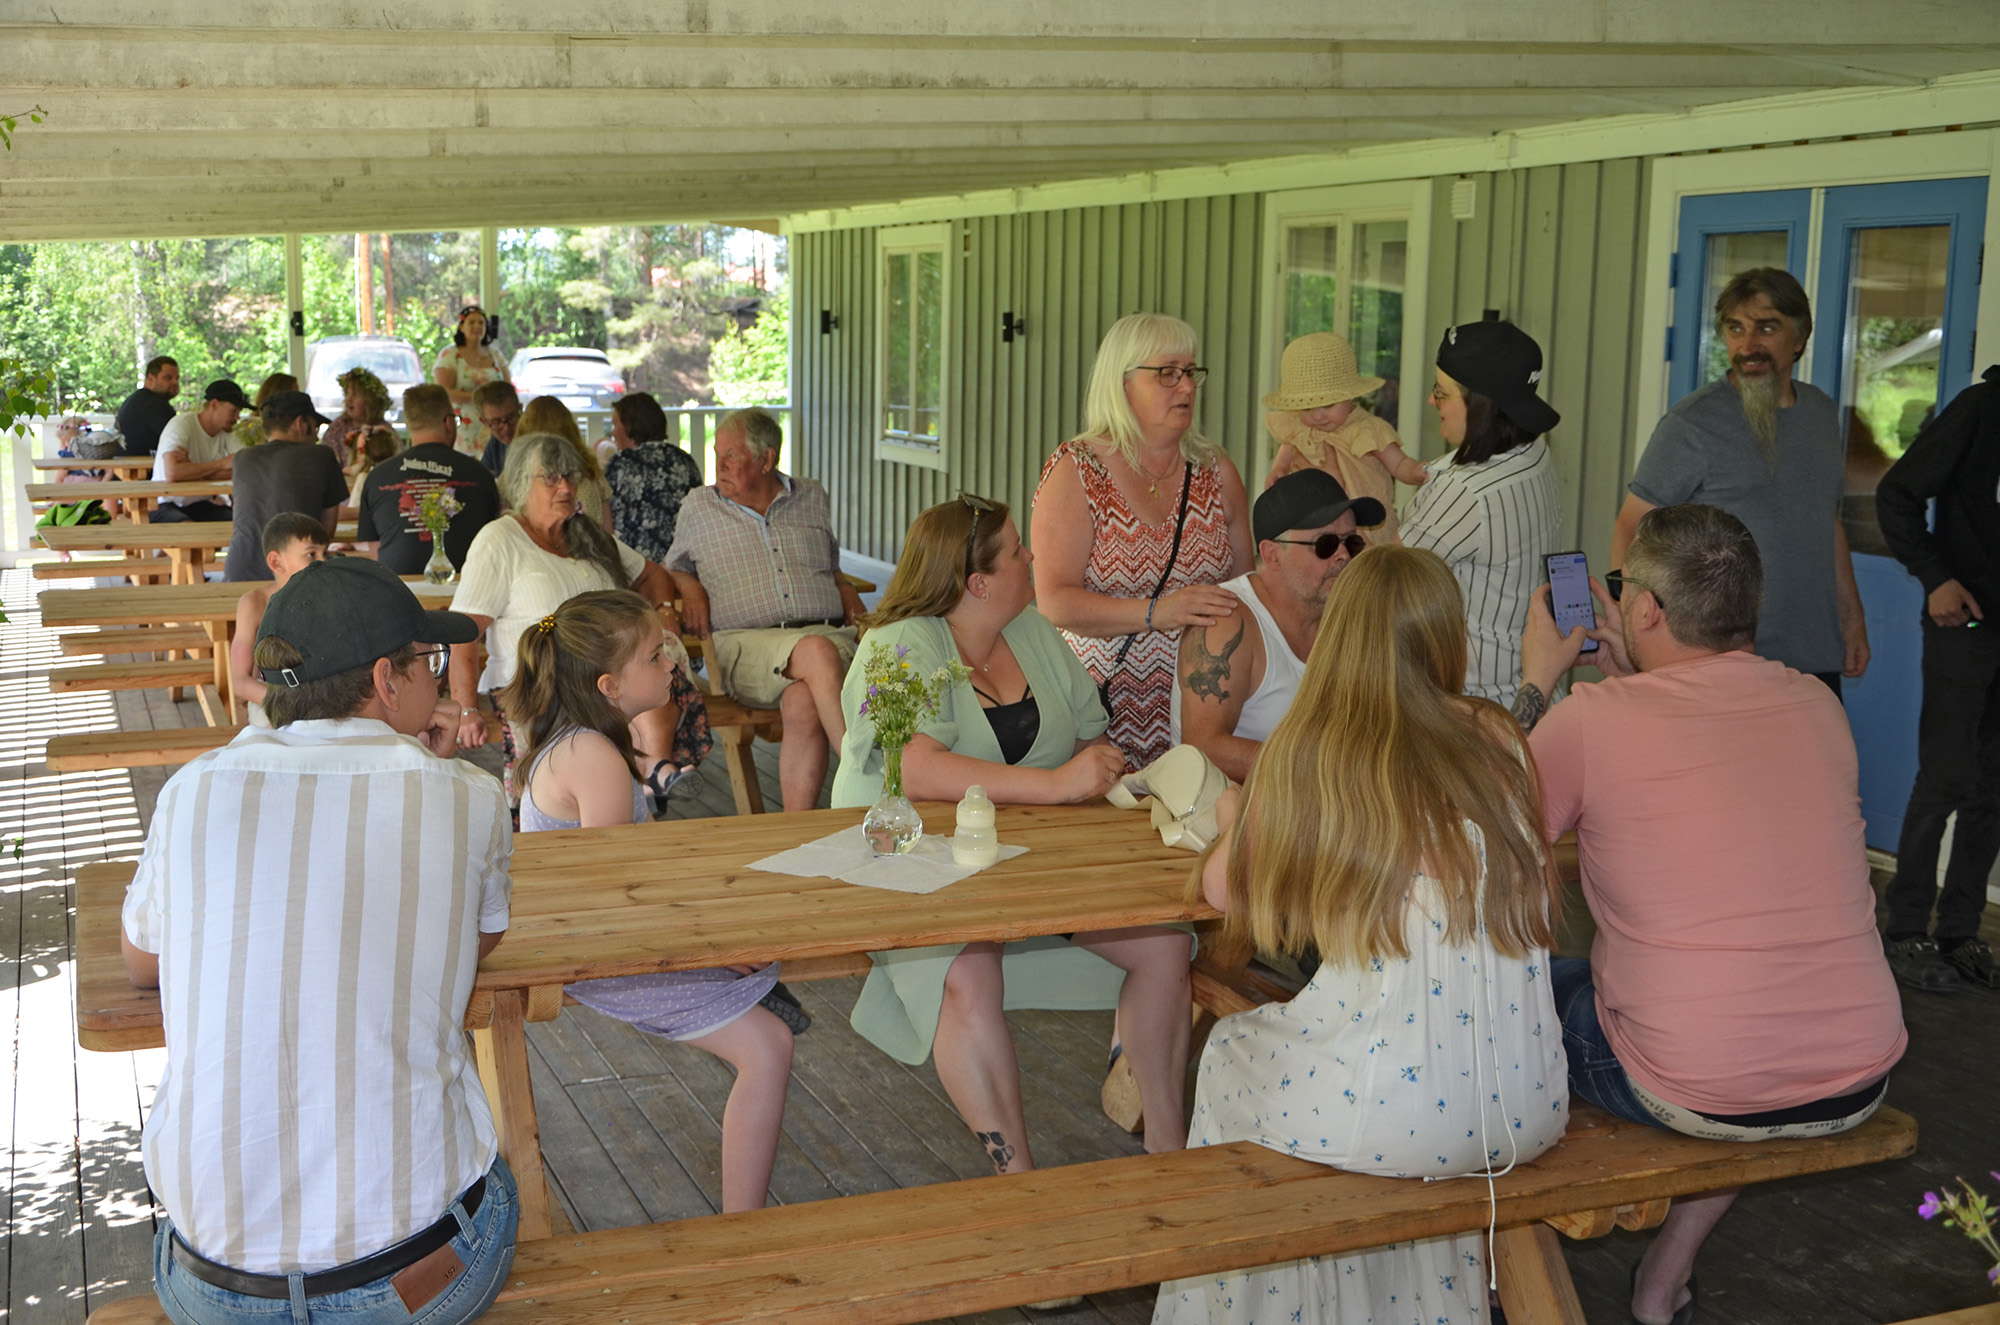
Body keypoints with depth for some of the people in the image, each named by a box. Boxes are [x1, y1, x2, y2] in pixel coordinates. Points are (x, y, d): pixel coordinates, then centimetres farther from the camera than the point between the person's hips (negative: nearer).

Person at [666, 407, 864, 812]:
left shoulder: (812, 498, 21)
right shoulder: (698, 507, 18)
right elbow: (675, 567, 31)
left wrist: (846, 591, 11)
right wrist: (691, 589, 9)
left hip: (830, 633, 1)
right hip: (746, 642, -1)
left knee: (802, 701, -38)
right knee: (817, 652, -39)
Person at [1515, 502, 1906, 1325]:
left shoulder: (1591, 720, -13)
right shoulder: (1818, 705, 3)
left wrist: (1536, 684, 15)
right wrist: (1626, 670, 24)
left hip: (1694, 1094, -4)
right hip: (1858, 1087, 5)